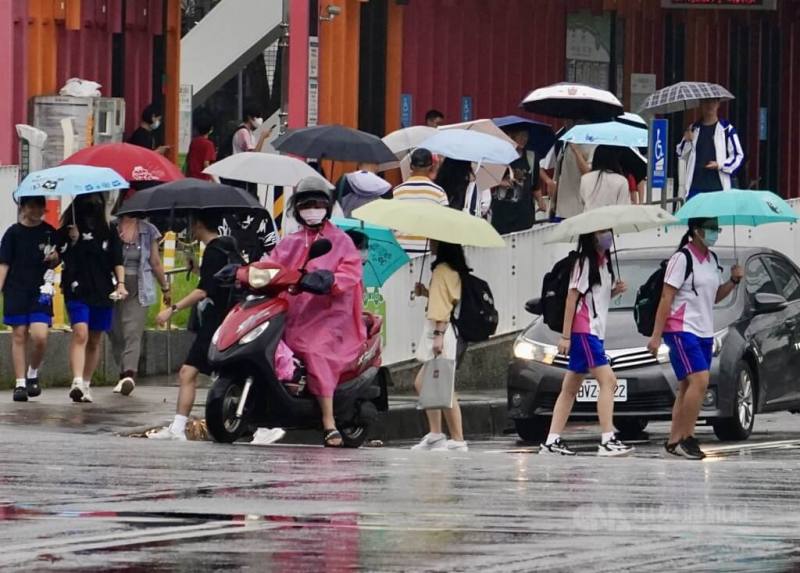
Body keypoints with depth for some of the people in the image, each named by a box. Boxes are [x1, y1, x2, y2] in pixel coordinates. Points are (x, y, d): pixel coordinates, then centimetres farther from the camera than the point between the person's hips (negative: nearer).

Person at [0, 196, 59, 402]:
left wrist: (54, 258, -6)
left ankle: (33, 374, 13)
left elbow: (55, 261, 18)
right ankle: (20, 383, 5)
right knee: (19, 336, 0)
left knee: (40, 336, -12)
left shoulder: (49, 233, 7)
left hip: (40, 291, 1)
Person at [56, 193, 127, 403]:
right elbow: (62, 256, 1)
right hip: (77, 290, -3)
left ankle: (85, 385, 19)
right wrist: (73, 241, -15)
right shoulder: (68, 230, 4)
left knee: (95, 342, 9)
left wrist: (120, 283, -7)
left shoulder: (108, 230, 9)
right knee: (80, 333, -20)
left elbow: (117, 259, 6)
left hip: (103, 291, 3)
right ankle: (77, 382, -30)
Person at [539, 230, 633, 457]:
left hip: (595, 332, 9)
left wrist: (615, 290, 3)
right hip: (583, 331, -9)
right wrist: (566, 335, -17)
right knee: (607, 380, -16)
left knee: (571, 388, 9)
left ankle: (552, 441, 10)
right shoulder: (584, 262, -9)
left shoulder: (604, 263, 16)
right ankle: (607, 440, -23)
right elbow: (572, 299, -13)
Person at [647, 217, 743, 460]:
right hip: (681, 330, -8)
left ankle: (674, 440, 9)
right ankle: (685, 437, -15)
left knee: (688, 387, 6)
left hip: (704, 333, 8)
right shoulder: (682, 258, -10)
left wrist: (734, 281, 5)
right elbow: (666, 298, -12)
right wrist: (656, 335, -16)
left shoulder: (712, 260, 15)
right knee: (699, 381, -19)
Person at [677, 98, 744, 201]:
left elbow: (738, 156, 1)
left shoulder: (726, 129, 2)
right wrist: (687, 141, -1)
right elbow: (681, 154, 20)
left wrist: (720, 165, -14)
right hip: (696, 186, 3)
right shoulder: (694, 129, 14)